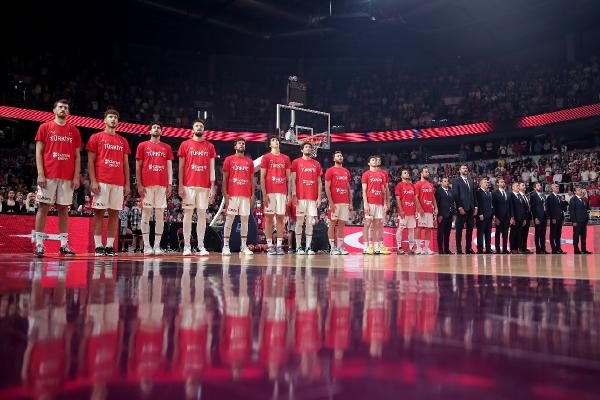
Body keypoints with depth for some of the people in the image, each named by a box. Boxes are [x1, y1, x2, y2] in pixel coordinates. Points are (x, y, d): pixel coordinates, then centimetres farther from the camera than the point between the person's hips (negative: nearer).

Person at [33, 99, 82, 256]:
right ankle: (39, 244, 4)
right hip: (48, 175, -2)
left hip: (67, 177, 2)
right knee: (44, 207, -1)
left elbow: (77, 156, 11)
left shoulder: (74, 131, 12)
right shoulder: (45, 127, 5)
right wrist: (40, 174, -9)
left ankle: (64, 245, 7)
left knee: (63, 209, 5)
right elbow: (38, 152, 1)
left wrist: (76, 177, 2)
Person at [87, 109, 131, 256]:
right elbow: (90, 161, 1)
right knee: (99, 212, -3)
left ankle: (110, 246, 6)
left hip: (118, 183, 4)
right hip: (101, 182, -4)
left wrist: (127, 184, 8)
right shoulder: (96, 137, 7)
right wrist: (93, 181, -9)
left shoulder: (123, 141, 17)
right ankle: (98, 246, 0)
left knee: (114, 213, 2)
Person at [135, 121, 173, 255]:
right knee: (146, 215, -1)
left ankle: (157, 246, 4)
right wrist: (139, 185, -5)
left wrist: (170, 184, 1)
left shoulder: (167, 147, 14)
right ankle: (146, 246, 3)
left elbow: (169, 167, 12)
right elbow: (138, 166, 5)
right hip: (147, 185, -2)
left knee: (160, 216, 0)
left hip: (162, 185, 2)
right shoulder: (143, 146, 8)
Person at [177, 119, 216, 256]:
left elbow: (212, 168, 8)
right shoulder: (185, 144, 6)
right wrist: (180, 186, -5)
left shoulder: (210, 146, 11)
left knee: (202, 215, 3)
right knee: (188, 214, 0)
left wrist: (212, 187, 1)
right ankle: (187, 246, 5)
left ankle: (201, 247, 6)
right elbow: (181, 167, 4)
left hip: (204, 186, 2)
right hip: (189, 185, -2)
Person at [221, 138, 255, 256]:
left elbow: (252, 179, 13)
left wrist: (253, 194, 4)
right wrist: (225, 193, -7)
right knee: (229, 219, -3)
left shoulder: (249, 162, 14)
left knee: (245, 219, 3)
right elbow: (225, 178, 2)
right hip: (232, 194, -3)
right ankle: (226, 246, 1)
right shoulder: (229, 159, 5)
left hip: (246, 195, 3)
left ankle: (244, 246, 8)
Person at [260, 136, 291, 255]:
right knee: (269, 217, -1)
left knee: (281, 217, 2)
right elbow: (262, 177, -1)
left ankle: (279, 245, 5)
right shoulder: (266, 157, 4)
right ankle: (269, 245, 3)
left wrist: (289, 193, 4)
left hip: (282, 192, 3)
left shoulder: (285, 158, 13)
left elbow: (288, 177, 12)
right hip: (270, 192, -3)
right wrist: (264, 194, -9)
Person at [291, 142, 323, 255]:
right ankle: (298, 247, 3)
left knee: (310, 222, 2)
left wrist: (319, 197, 4)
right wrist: (294, 195, -10)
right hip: (300, 197, -3)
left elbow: (319, 182, 13)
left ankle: (308, 247, 5)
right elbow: (292, 180, 0)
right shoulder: (296, 162, 5)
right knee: (299, 222, -2)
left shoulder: (316, 164, 14)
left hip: (313, 198, 3)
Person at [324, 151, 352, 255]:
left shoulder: (346, 172, 16)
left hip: (345, 203, 5)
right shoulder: (330, 171, -1)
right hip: (335, 203, -5)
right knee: (333, 224, -2)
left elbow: (348, 188, 18)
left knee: (342, 224, 6)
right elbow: (327, 188, -7)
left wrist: (350, 203, 11)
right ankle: (332, 248, 2)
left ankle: (340, 247, 10)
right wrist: (331, 203, -15)